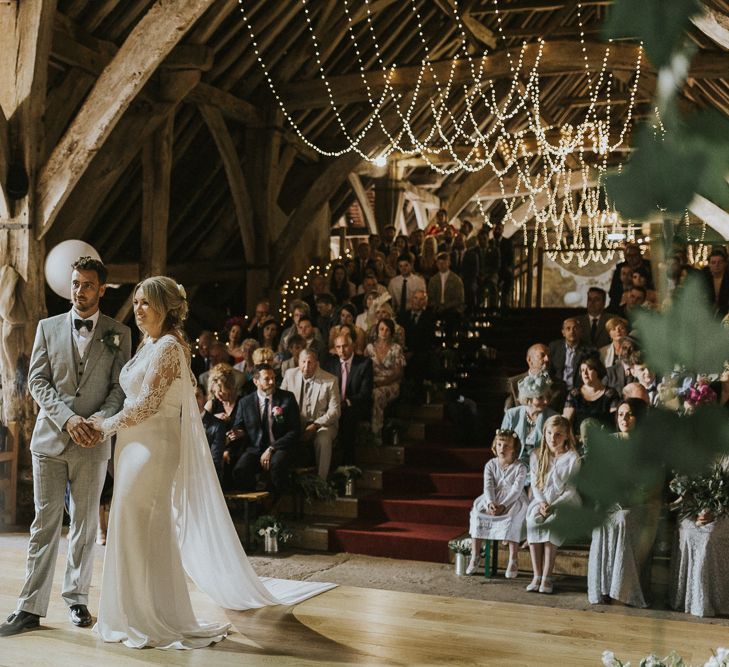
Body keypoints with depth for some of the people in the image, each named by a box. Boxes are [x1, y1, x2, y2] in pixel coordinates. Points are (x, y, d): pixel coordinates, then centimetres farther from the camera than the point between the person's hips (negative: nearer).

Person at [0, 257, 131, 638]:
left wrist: (100, 420, -16)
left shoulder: (118, 334, 4)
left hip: (93, 441, 0)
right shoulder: (48, 328, 7)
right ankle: (31, 607, 5)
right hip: (50, 437, 0)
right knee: (45, 523, 2)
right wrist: (67, 418, -13)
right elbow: (37, 382, 1)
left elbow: (120, 388, 1)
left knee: (85, 524, 8)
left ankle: (76, 598, 20)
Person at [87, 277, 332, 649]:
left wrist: (107, 425, -9)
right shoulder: (148, 345, 15)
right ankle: (139, 615, 23)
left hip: (152, 449, -9)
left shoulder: (167, 347, -14)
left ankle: (153, 620, 7)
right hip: (136, 448, 9)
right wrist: (110, 426, 8)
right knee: (138, 532, 13)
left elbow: (146, 405, -19)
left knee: (142, 532, -4)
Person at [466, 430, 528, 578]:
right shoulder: (490, 465, 6)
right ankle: (475, 556, -14)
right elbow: (488, 487, -7)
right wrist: (490, 503, -27)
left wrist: (503, 506, -29)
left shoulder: (520, 468, -5)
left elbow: (516, 490, -16)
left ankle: (513, 560, -25)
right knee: (477, 512, -22)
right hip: (492, 500, 3)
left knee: (512, 518, -34)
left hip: (513, 502, -3)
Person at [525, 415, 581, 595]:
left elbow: (570, 490, -7)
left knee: (551, 522, -34)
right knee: (532, 519, -30)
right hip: (540, 501, 3)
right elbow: (535, 484, 6)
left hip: (564, 503, -3)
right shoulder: (537, 456, 10)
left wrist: (553, 506, -19)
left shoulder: (572, 458, -2)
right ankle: (536, 575, -29)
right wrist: (541, 503, -13)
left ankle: (547, 577, -31)